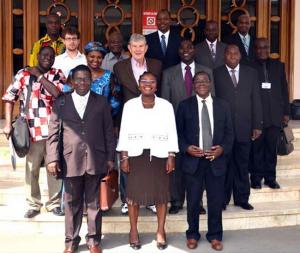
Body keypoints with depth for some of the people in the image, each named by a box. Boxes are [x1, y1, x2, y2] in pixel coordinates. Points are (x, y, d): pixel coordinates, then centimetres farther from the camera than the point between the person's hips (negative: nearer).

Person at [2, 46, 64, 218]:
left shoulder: (57, 75, 6)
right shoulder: (24, 74, 4)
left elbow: (58, 94, -13)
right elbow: (10, 98, 4)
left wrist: (40, 76, -7)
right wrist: (8, 124, -3)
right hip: (32, 131, -1)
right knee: (32, 169, 4)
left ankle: (54, 203, 21)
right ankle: (33, 205, 18)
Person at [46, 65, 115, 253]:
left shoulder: (102, 102, 6)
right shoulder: (61, 103, 6)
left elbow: (109, 132, 5)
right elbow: (54, 133, 3)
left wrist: (110, 157, 1)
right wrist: (52, 159, -5)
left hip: (96, 160, 0)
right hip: (71, 160, 0)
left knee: (94, 202, 9)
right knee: (72, 203, 10)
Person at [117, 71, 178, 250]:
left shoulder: (166, 106, 3)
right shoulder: (129, 105, 4)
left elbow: (172, 133, 3)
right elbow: (125, 132, 3)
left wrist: (171, 157, -3)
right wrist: (124, 157, -2)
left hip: (160, 155, 0)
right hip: (136, 154, 0)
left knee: (162, 193, 4)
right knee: (134, 193, 4)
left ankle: (161, 231, 18)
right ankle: (134, 231, 18)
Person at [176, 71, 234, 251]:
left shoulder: (223, 105, 6)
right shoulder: (185, 105, 2)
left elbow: (229, 132, 6)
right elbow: (178, 132, 3)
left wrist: (223, 148, -11)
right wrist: (186, 148, -14)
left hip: (216, 159, 1)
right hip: (193, 159, -1)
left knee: (216, 200, 8)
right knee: (193, 200, 8)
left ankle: (215, 236, 25)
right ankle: (192, 235, 26)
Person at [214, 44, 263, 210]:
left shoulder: (251, 73, 9)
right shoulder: (216, 74, 1)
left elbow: (256, 100, 7)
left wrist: (257, 125, 2)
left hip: (244, 127, 2)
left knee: (242, 164, 9)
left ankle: (242, 198, 21)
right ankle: (223, 199, 18)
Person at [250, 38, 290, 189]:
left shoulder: (278, 65, 13)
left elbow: (284, 90, 13)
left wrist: (286, 112, 8)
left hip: (275, 115, 3)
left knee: (272, 147, 6)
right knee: (257, 147, 3)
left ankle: (270, 177, 17)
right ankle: (256, 178, 13)